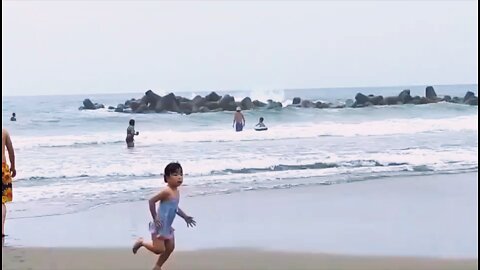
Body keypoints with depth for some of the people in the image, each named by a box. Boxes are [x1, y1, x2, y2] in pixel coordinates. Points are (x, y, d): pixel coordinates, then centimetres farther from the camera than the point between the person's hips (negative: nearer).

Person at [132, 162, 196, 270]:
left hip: (168, 226, 9)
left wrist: (185, 217, 15)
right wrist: (155, 218, -23)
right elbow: (151, 201, -24)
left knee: (170, 248, 13)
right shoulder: (167, 191, -23)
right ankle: (141, 242, 17)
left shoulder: (177, 191, 5)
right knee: (159, 250, -7)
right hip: (160, 225, -9)